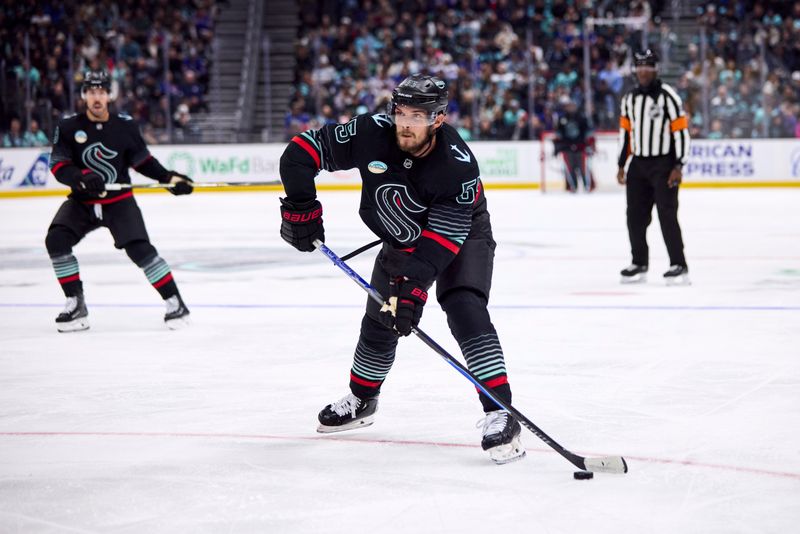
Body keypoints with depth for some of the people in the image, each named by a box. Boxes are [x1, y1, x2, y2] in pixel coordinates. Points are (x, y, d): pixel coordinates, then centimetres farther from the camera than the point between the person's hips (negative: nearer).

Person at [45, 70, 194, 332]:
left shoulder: (124, 126, -6)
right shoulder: (68, 127, -8)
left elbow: (142, 160, 5)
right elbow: (58, 165, -13)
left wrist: (168, 177, -7)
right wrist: (82, 178, -32)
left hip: (119, 202, -1)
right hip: (82, 202, 2)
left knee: (139, 248, -17)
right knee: (56, 239, -19)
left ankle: (175, 302, -4)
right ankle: (76, 305, -6)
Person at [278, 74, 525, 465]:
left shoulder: (458, 165, -35)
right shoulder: (371, 134, -27)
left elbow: (443, 238, -36)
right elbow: (303, 151, -19)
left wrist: (413, 285, -43)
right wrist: (300, 206, -23)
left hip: (461, 235, -4)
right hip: (401, 239, 4)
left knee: (465, 310, -26)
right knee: (379, 322, 10)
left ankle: (499, 413, -27)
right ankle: (361, 401, 37)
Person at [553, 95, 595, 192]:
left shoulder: (580, 117, -2)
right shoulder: (562, 119, 7)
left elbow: (588, 131, -1)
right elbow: (558, 133, 15)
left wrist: (590, 144, -7)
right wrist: (556, 145, 10)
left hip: (580, 145, -2)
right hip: (567, 146, 2)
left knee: (583, 166, -7)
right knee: (569, 167, -4)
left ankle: (589, 185, 2)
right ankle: (572, 187, 6)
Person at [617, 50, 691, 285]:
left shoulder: (668, 96, -10)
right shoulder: (630, 98, 10)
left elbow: (681, 131, -12)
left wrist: (678, 167, -16)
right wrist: (621, 165, 13)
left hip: (663, 164, -6)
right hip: (638, 164, 6)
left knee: (667, 214, -11)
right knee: (635, 216, 7)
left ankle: (679, 266, -8)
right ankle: (639, 264, 18)